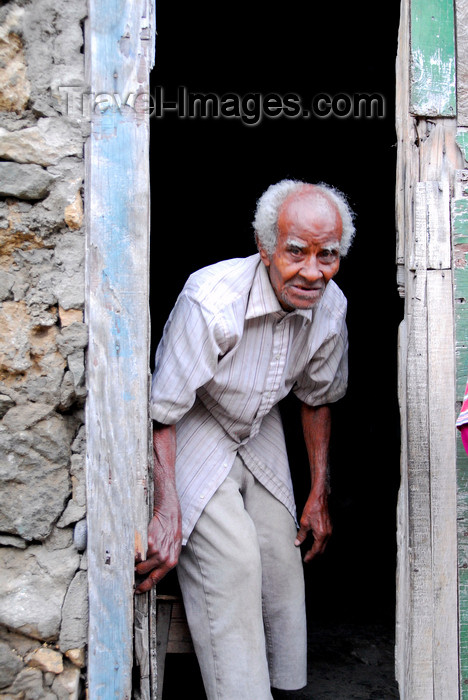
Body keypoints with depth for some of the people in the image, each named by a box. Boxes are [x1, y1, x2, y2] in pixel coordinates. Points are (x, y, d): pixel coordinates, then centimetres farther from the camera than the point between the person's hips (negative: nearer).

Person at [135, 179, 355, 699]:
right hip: (191, 434, -5)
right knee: (232, 562, -18)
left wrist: (319, 494, 6)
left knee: (281, 558, 1)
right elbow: (162, 413, -26)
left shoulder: (331, 307, -13)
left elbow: (317, 399, 4)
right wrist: (168, 512, -31)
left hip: (259, 433, 5)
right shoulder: (211, 301, -33)